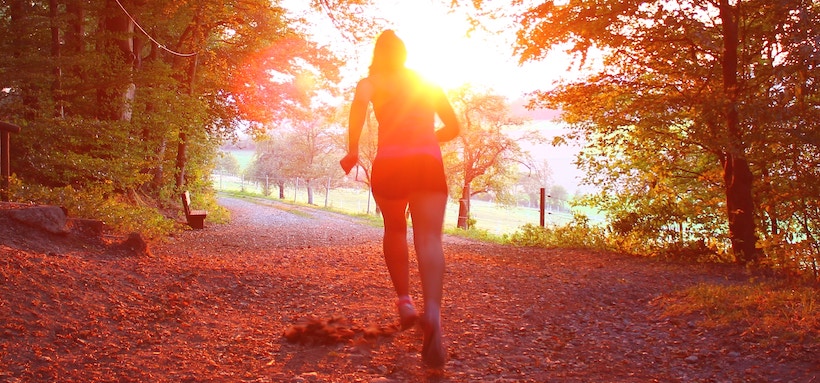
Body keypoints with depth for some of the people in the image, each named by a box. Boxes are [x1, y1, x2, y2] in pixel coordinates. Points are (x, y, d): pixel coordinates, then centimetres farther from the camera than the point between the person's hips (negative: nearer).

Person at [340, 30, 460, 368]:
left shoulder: (372, 82, 12)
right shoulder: (428, 84, 23)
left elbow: (360, 103, -12)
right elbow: (453, 127, 26)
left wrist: (352, 150, -8)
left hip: (389, 163, -1)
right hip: (429, 162, 1)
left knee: (395, 230, 24)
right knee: (429, 239, -14)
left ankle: (404, 301, 17)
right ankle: (432, 312, -37)